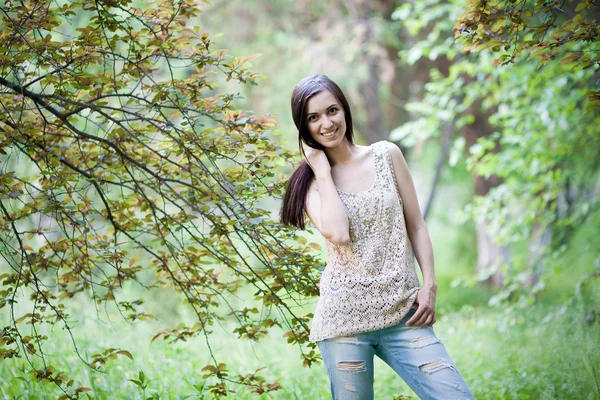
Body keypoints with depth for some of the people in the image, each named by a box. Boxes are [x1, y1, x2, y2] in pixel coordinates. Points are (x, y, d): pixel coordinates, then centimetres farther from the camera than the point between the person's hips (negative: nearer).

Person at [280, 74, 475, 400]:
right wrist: (322, 169, -6)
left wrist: (430, 286, 0)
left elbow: (416, 226, 10)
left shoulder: (386, 155, 7)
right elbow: (338, 234, -17)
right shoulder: (309, 181, 3)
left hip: (403, 312, 1)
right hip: (345, 317, -1)